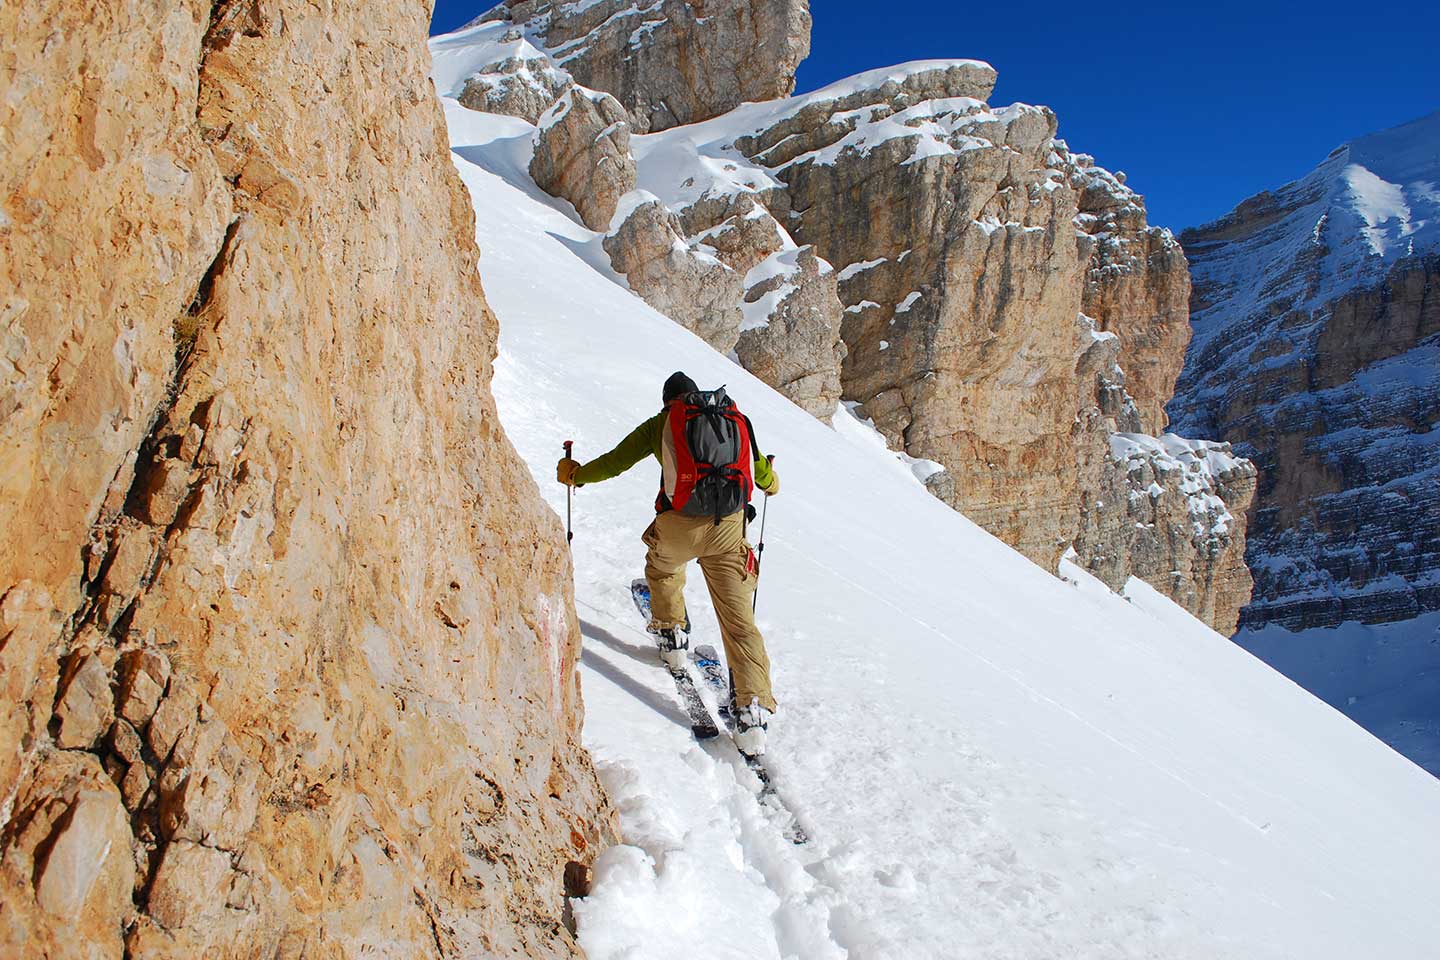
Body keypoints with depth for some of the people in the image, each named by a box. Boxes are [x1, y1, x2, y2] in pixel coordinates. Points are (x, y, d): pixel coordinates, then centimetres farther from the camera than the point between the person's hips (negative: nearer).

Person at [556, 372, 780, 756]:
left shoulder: (661, 423, 11)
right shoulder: (737, 420, 19)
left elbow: (617, 461, 14)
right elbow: (762, 470, 31)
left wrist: (576, 474, 31)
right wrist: (771, 484, 55)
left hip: (680, 522, -1)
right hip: (729, 526, 2)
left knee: (662, 566, 35)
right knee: (739, 619, 2)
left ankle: (672, 635, 43)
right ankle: (754, 709, -6)